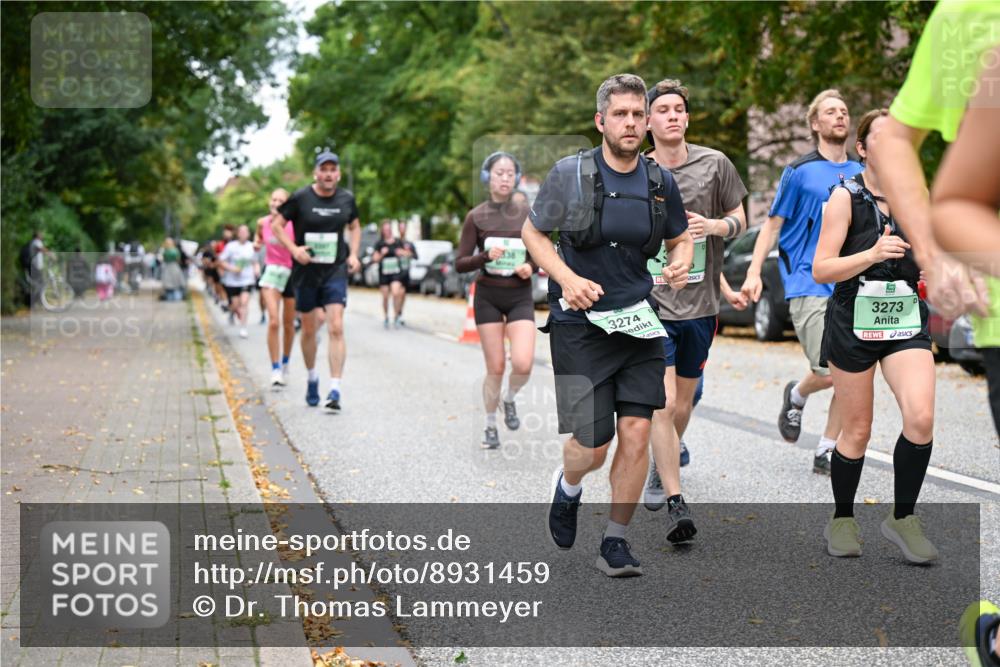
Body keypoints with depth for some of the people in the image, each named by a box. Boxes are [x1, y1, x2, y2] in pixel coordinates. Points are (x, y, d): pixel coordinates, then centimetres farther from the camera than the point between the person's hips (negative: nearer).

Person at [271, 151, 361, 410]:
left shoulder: (346, 199, 3)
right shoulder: (300, 198, -6)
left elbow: (354, 226, 20)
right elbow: (276, 224, -1)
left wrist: (353, 254, 6)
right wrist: (293, 248, -14)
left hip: (336, 271, 1)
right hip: (306, 271, -1)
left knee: (336, 328, -13)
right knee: (309, 330, 11)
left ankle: (335, 390, -14)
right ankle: (312, 377, 35)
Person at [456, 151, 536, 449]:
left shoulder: (526, 214, 3)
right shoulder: (476, 217, -2)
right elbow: (460, 264, -3)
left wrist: (530, 267, -11)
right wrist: (486, 256, -21)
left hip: (520, 296, 1)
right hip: (488, 296, -1)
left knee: (523, 364, -16)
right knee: (495, 367, 0)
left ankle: (509, 399, 18)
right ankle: (491, 426, 22)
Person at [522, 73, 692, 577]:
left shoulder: (661, 182, 5)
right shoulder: (570, 174, -5)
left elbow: (680, 238, 19)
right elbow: (532, 232, 3)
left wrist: (680, 265, -4)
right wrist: (567, 278, -13)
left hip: (639, 324, 3)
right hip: (581, 323, -3)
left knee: (636, 432, -5)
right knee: (592, 445, -3)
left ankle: (615, 542, 11)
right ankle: (567, 486, 34)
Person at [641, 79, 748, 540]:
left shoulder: (714, 164, 3)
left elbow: (740, 219, 11)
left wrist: (714, 226, -10)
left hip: (700, 304, 2)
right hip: (651, 303, -2)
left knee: (682, 405, 14)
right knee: (663, 404, -13)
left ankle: (663, 465, 43)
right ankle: (675, 503, -10)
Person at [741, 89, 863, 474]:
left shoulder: (862, 174, 14)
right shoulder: (800, 171, 1)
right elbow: (773, 224, 3)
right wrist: (754, 273, -6)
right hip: (808, 284, -5)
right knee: (828, 371, -16)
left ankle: (826, 452, 11)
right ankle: (796, 396, 19)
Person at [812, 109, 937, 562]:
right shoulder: (847, 197, -5)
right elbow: (821, 270, -11)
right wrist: (872, 254, -23)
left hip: (906, 323, 3)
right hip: (854, 323, -3)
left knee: (921, 418, -17)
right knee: (856, 432, 5)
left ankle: (903, 518, 0)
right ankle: (842, 520, 26)